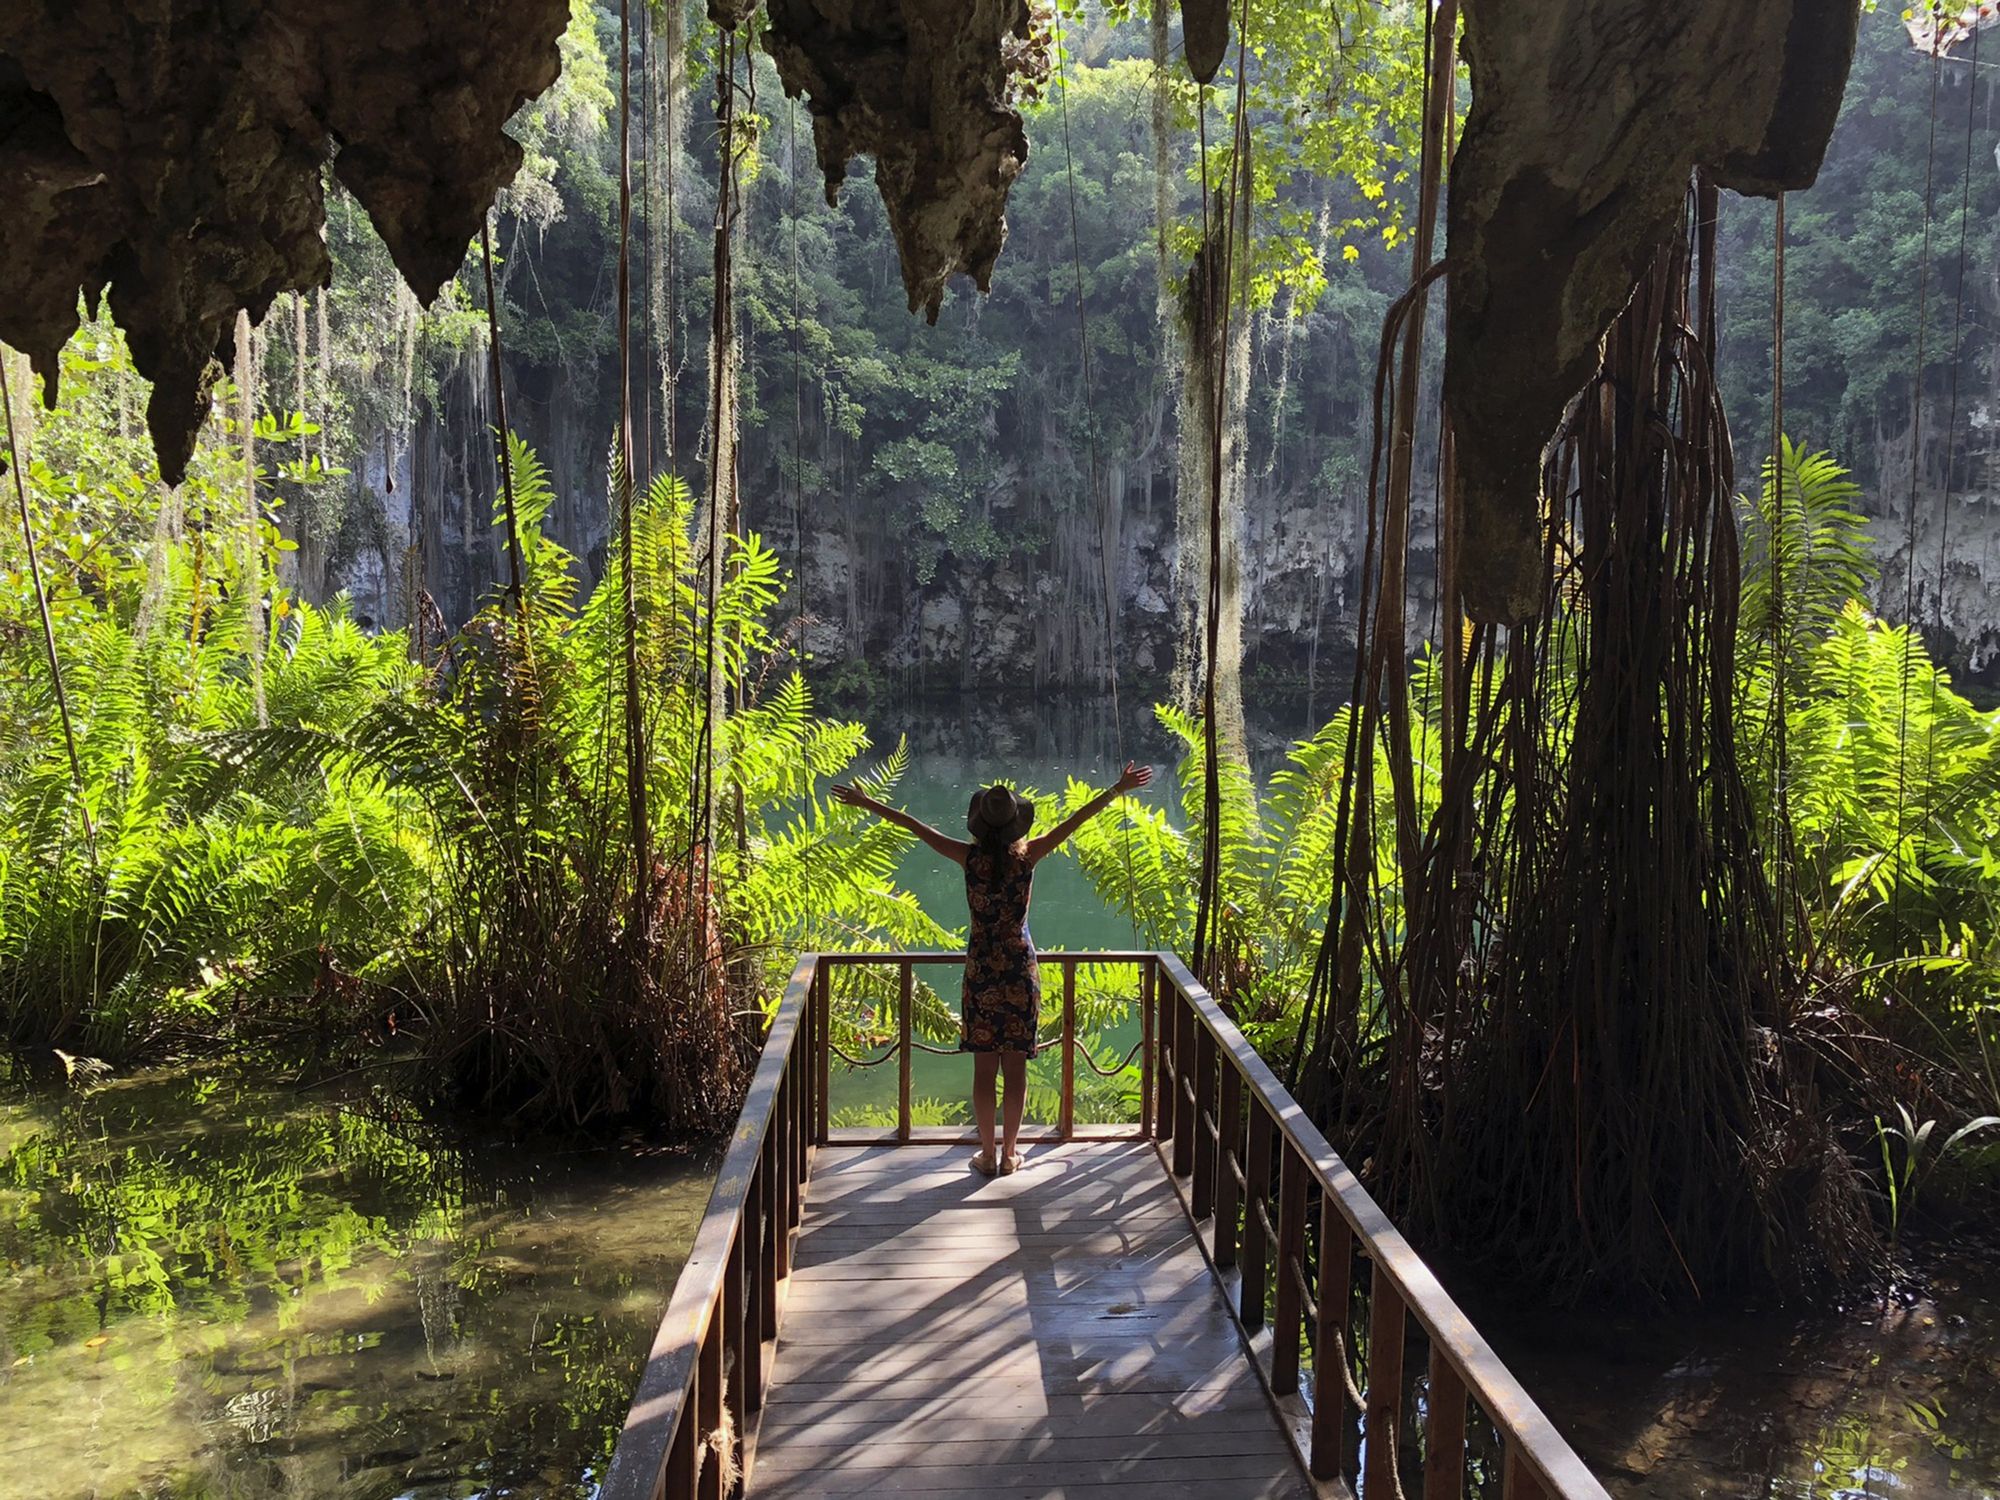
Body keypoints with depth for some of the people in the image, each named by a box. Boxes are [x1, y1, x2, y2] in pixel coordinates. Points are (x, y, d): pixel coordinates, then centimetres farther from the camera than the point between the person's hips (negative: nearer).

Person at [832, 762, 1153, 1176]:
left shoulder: (970, 857, -8)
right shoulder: (1028, 856, -7)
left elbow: (916, 827, -2)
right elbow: (1076, 819, -2)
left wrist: (866, 802, 6)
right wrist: (1118, 789, 5)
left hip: (980, 970, 0)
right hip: (1020, 969, 0)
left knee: (984, 1067, 7)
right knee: (1015, 1066, 8)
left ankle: (987, 1154, 13)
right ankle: (1009, 1153, 15)